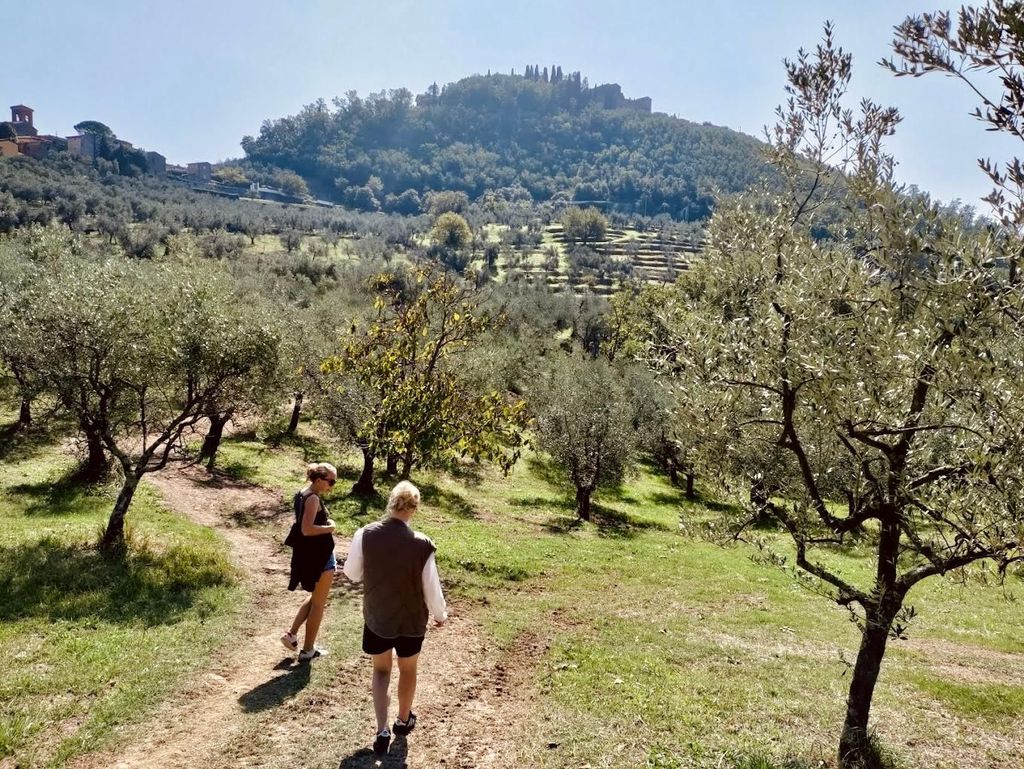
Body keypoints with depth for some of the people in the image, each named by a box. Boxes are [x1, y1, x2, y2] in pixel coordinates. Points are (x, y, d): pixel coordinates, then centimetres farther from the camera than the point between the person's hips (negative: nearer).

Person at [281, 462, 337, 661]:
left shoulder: (301, 494, 8)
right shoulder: (313, 498, -21)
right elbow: (307, 529, -29)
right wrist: (330, 528, -16)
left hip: (307, 554, 9)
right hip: (321, 556, -9)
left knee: (315, 598, 26)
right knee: (319, 603, 6)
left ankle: (291, 633, 22)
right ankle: (308, 650, 15)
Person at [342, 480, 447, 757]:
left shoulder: (365, 534, -18)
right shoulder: (421, 544, -23)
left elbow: (352, 573, -2)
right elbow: (431, 587, -12)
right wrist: (440, 614, 7)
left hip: (376, 617, 1)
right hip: (411, 619, -1)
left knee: (381, 670, 23)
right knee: (408, 669, 24)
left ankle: (382, 731, 16)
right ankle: (404, 720, 43)